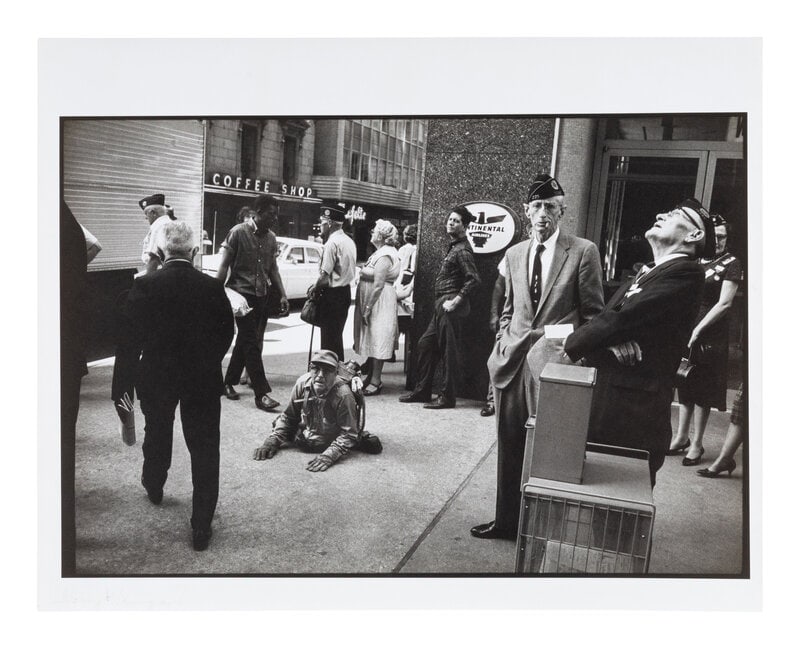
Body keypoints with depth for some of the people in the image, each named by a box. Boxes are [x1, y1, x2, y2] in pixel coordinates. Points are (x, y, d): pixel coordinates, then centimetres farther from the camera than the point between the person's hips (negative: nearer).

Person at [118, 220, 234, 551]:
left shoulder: (144, 285, -13)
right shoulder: (212, 287, -11)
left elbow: (129, 332, -6)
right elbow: (226, 332, -3)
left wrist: (152, 354, 12)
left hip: (156, 375, 1)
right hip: (203, 378, -1)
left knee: (157, 433, 27)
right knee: (204, 449, 6)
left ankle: (154, 486, 53)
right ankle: (201, 528, 9)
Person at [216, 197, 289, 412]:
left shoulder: (271, 237, 9)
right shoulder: (238, 232, -9)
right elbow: (224, 265, -9)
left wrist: (282, 295, 10)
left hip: (261, 295, 6)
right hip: (242, 294, -6)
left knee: (245, 341, 13)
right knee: (251, 343, -7)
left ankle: (229, 382, 28)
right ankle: (262, 393, -6)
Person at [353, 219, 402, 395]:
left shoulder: (384, 256, -17)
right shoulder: (380, 253, 15)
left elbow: (378, 285, -23)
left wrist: (368, 308, -22)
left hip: (379, 303, -10)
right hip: (374, 303, 10)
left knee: (377, 340, -6)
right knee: (372, 340, 14)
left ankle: (375, 381, -1)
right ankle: (371, 377, 22)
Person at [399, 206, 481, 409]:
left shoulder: (462, 250, -13)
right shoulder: (454, 246, 15)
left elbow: (474, 279, -22)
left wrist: (455, 301, -20)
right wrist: (444, 302, 13)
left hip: (450, 306, -10)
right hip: (442, 304, 10)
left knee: (449, 352, -2)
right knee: (425, 344, 14)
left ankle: (447, 397, 8)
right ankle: (422, 391, 23)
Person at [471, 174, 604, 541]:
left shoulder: (583, 252, -3)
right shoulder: (514, 254, 12)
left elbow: (593, 314, -1)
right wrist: (502, 346, 11)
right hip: (513, 361, 5)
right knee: (509, 446, 12)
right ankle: (507, 520, 26)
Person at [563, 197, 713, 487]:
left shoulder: (685, 274, -11)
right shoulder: (644, 273, 18)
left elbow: (620, 319, -19)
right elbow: (603, 317, 9)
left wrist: (569, 345, -5)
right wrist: (613, 340, -15)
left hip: (634, 415, -7)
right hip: (600, 403, 8)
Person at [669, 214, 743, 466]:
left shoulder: (731, 264, -5)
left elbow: (724, 303, -12)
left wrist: (698, 330, -17)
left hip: (710, 335, -4)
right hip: (685, 330, 5)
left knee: (702, 389, 2)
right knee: (685, 384, 12)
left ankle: (696, 444, 12)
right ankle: (681, 436, 23)